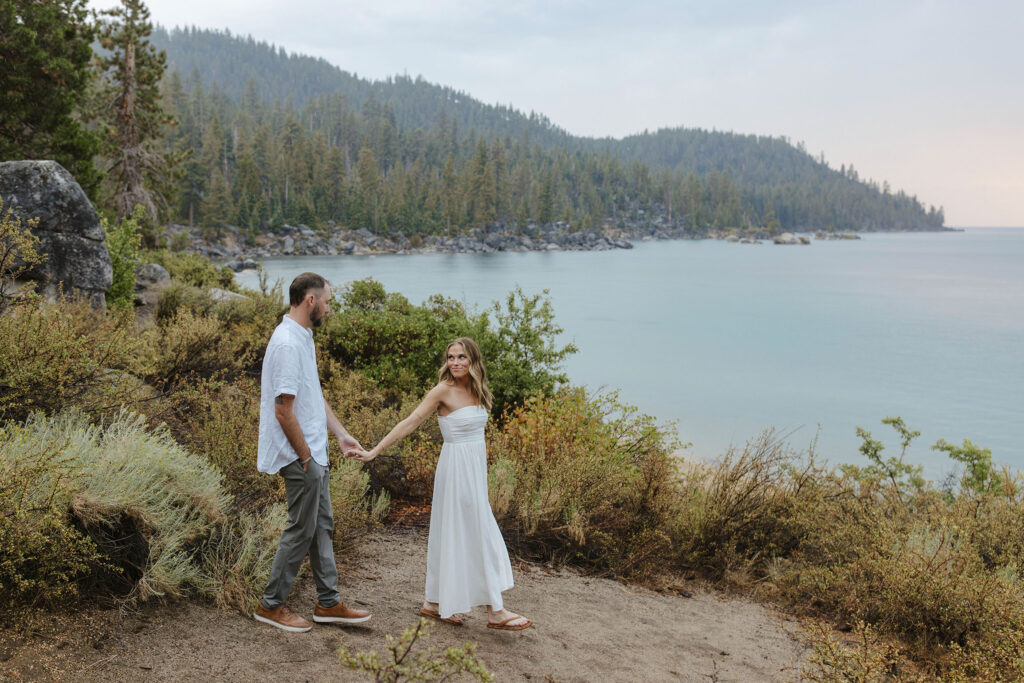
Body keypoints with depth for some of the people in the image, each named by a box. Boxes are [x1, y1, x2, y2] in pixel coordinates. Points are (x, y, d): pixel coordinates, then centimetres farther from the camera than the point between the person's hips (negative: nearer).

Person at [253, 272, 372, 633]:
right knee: (301, 530, 0)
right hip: (300, 456, -10)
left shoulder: (303, 337, 11)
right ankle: (271, 605, 15)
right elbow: (284, 411, -23)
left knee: (322, 525, 15)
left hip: (314, 453, 10)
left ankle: (328, 603, 24)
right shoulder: (287, 343, -21)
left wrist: (342, 434, 14)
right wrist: (305, 457, -15)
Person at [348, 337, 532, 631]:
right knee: (476, 535, -4)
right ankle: (495, 612, 2)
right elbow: (409, 423, -14)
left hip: (475, 468, 7)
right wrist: (373, 452, -16)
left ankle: (433, 603, 23)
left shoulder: (477, 391, 8)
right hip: (456, 466, -7)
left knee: (453, 534, 12)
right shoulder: (444, 391, -12)